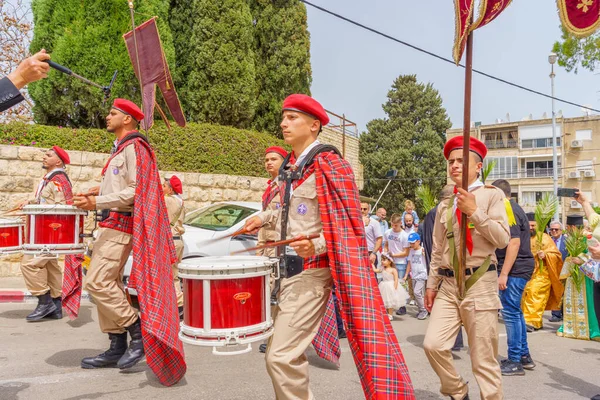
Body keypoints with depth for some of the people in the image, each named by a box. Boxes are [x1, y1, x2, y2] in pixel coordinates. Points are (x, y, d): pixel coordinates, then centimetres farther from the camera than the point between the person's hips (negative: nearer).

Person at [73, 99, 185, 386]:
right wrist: (100, 192, 11)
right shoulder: (121, 148, 20)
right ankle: (118, 346, 16)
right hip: (111, 223, 10)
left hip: (120, 224, -10)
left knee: (97, 282, -14)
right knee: (108, 283, 9)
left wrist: (97, 202, -20)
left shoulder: (133, 147, -10)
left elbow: (136, 192, -19)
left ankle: (138, 331, -4)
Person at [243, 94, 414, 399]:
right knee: (287, 352, 18)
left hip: (311, 273, -9)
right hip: (288, 269, 9)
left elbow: (347, 223, -16)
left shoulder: (328, 165, -14)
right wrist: (264, 218, 16)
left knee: (281, 356, -10)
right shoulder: (288, 167, 11)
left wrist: (317, 246, -30)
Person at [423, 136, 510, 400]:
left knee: (484, 360, 0)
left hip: (480, 283, -4)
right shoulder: (445, 205, 13)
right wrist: (431, 285, 14)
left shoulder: (492, 195, 1)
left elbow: (503, 239, -9)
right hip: (448, 285, 4)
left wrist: (474, 212, -15)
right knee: (433, 344, -7)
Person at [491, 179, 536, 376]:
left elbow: (514, 243, -23)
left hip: (514, 269, -10)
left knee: (510, 313, -4)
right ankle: (524, 356, 26)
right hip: (521, 267, 10)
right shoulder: (514, 208, 17)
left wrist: (504, 274, -24)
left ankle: (515, 361, 3)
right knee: (515, 312, 17)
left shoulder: (508, 211, -15)